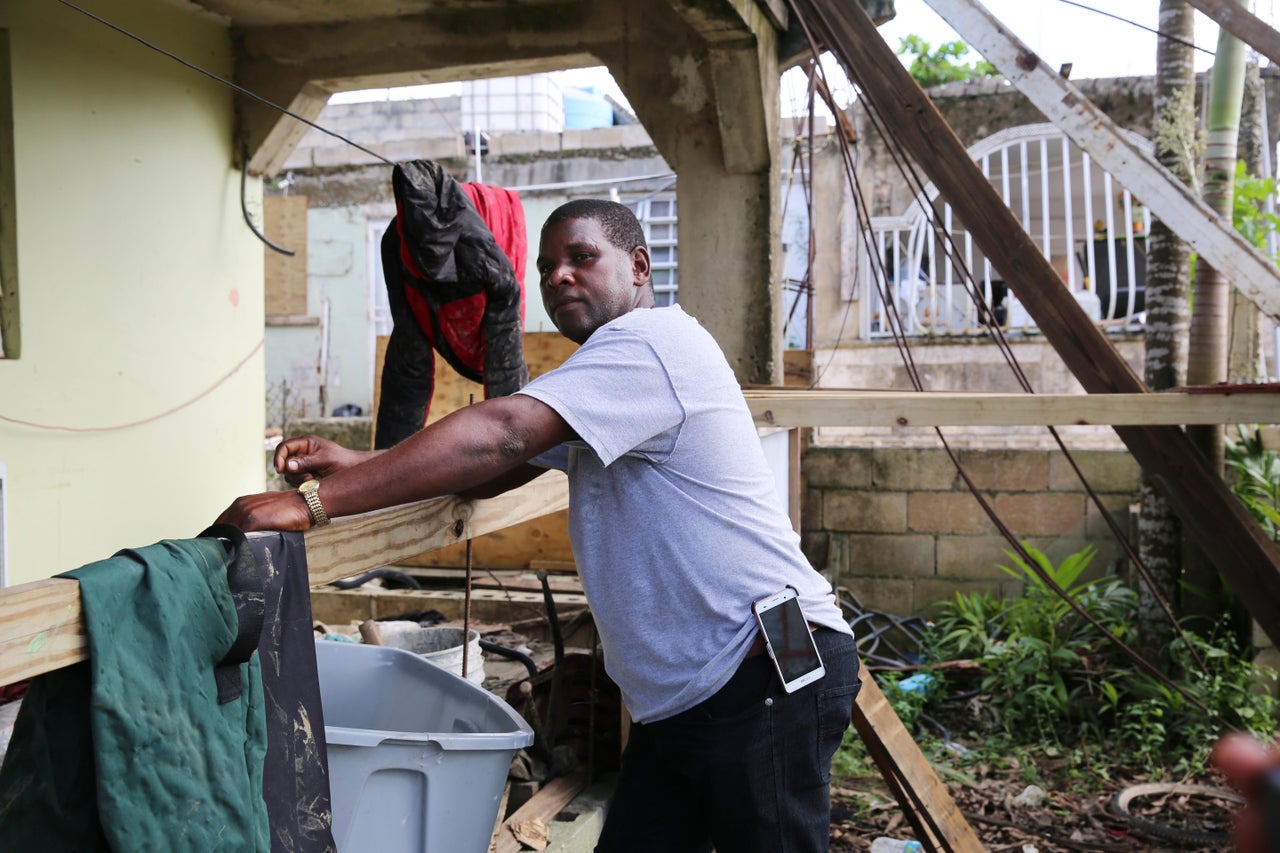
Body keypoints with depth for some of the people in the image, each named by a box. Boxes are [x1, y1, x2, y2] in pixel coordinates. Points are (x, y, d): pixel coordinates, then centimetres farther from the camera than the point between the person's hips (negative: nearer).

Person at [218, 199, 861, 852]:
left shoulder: (652, 339, -15)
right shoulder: (605, 372, 20)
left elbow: (498, 436, -27)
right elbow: (494, 473, 15)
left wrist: (316, 503, -27)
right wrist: (355, 465, -1)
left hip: (769, 678, -9)